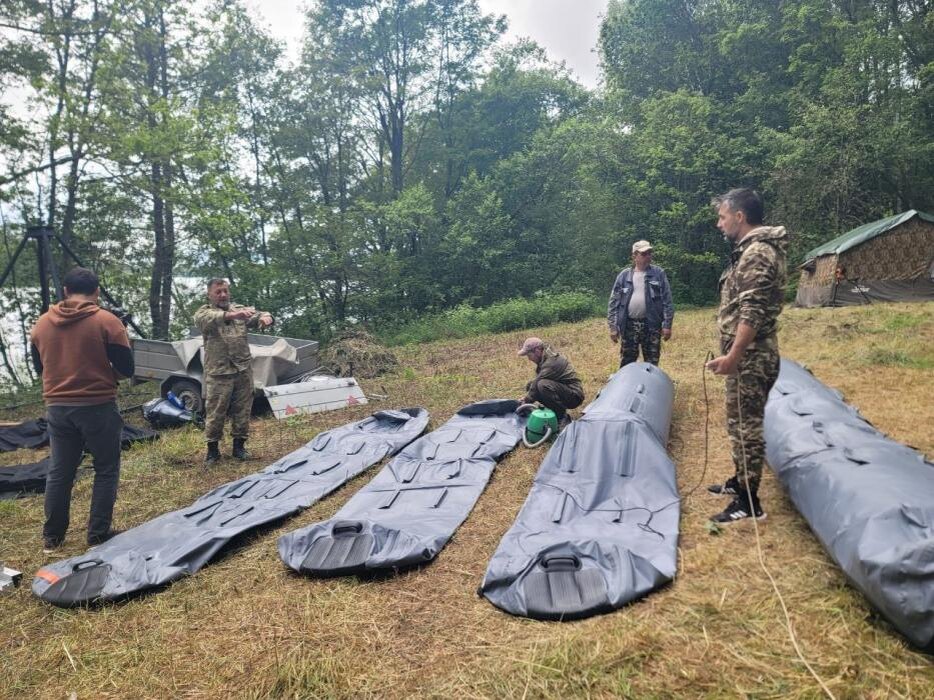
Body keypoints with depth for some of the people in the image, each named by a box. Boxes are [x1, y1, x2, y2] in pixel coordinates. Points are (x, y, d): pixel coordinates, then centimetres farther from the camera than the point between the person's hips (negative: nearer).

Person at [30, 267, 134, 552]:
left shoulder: (41, 323, 4)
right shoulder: (107, 321, -12)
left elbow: (40, 367, 15)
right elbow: (126, 368, -10)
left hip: (57, 408, 5)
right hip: (98, 407, -4)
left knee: (59, 472, 15)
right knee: (106, 470, 9)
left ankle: (52, 537, 24)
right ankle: (98, 534, 12)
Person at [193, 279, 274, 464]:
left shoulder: (240, 309, 13)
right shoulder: (203, 313, 1)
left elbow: (256, 316, -3)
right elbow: (209, 319, -23)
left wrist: (265, 317, -29)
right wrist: (231, 315, -42)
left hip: (243, 369, 3)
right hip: (218, 372, -3)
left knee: (242, 409, 8)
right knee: (215, 412, 2)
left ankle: (239, 446, 22)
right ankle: (212, 449, 16)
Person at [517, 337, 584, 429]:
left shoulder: (551, 362, -24)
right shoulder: (545, 358, 6)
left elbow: (538, 383, -22)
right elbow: (537, 380, 14)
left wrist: (526, 401, -11)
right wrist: (527, 397, 3)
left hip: (574, 395, -10)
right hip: (563, 390, 10)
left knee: (543, 386, -33)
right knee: (530, 386, 3)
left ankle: (562, 418, -19)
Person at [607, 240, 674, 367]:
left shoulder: (659, 273, 2)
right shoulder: (624, 276, 4)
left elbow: (667, 300, 0)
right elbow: (614, 302, 4)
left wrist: (667, 325, -7)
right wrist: (613, 327, -2)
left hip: (652, 325, 0)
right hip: (629, 325, 1)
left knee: (652, 364, 7)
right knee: (626, 363, 6)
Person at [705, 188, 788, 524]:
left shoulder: (759, 253, -17)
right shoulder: (750, 250, 15)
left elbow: (753, 313, -24)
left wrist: (732, 356, -24)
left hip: (750, 357, -10)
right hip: (744, 355, 10)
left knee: (748, 425, -3)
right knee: (739, 421, 20)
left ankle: (749, 502, 7)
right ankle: (740, 481, 34)